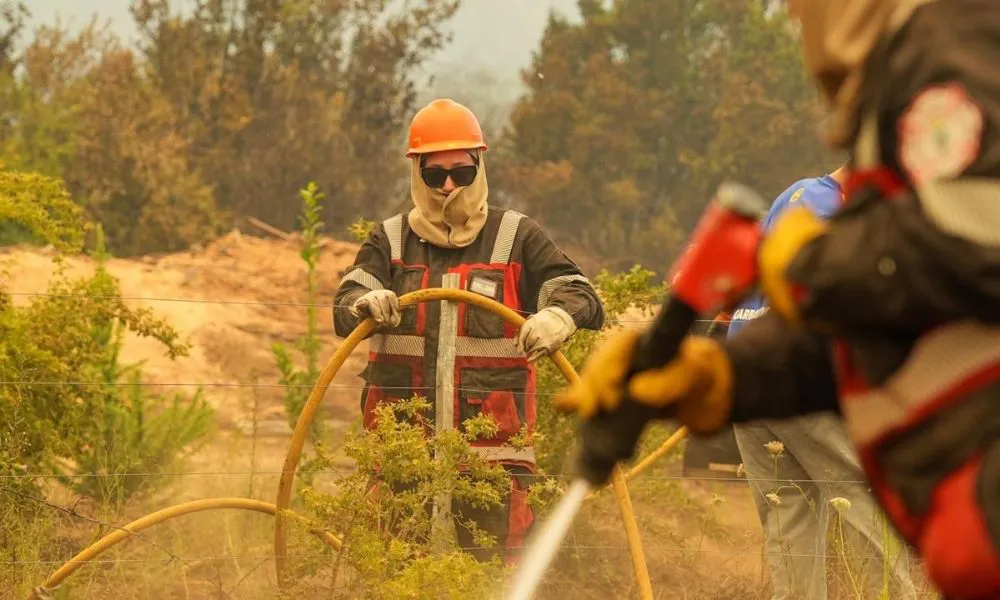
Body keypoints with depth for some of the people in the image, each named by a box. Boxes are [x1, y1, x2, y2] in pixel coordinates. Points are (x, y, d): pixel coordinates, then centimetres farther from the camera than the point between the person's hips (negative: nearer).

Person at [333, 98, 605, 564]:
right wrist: (366, 303, -31)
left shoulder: (516, 239, 6)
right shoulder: (390, 241, 9)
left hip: (491, 446, -1)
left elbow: (580, 295, -3)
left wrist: (557, 316, -28)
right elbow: (345, 306, -5)